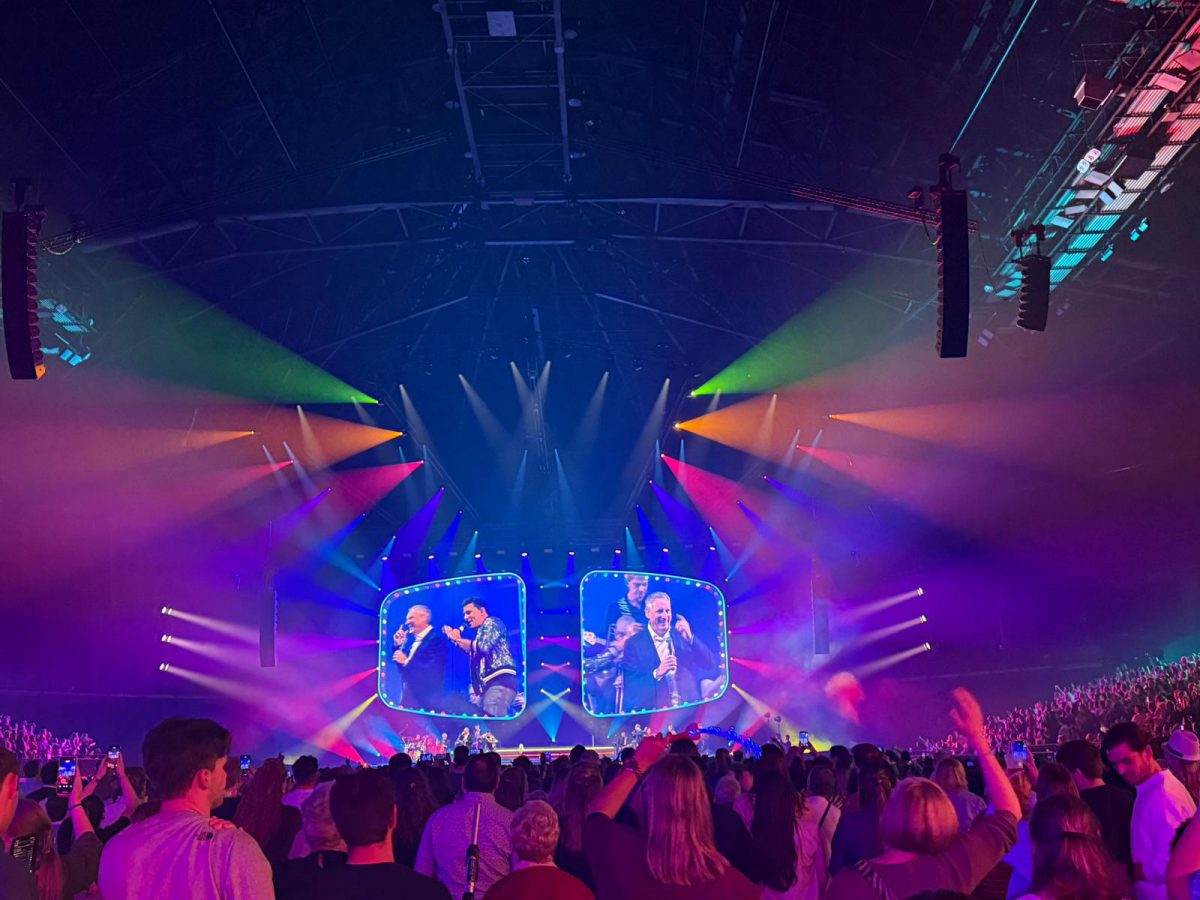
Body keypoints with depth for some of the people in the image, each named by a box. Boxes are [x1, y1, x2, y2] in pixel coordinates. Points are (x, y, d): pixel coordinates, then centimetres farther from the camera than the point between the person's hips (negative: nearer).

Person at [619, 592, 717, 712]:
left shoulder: (682, 635, 11)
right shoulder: (634, 643, 2)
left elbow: (710, 666, 4)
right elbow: (629, 684, -5)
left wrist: (690, 638, -7)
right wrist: (657, 673, -18)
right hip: (654, 710, -2)